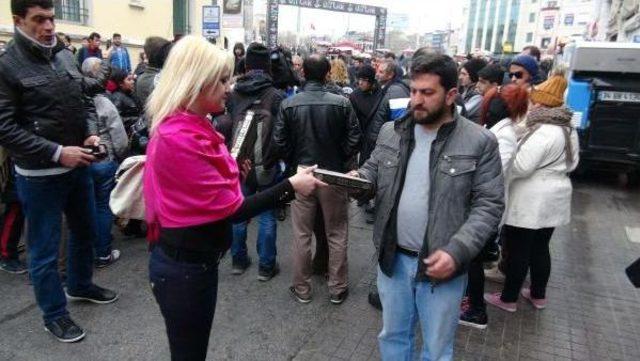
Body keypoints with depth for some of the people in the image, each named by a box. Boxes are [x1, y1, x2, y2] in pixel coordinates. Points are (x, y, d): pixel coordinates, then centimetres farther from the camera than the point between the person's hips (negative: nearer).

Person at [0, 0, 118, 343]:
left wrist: (91, 133, -5)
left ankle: (80, 285, 45)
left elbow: (85, 100, 13)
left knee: (85, 230, 22)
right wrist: (57, 152, -23)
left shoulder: (65, 56, 3)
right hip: (39, 174, -6)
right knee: (44, 248, 7)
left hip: (77, 166, 6)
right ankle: (54, 314, 26)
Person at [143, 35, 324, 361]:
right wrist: (290, 186, -20)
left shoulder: (192, 128, 6)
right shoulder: (179, 139, -26)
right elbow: (231, 209, -24)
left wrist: (234, 172, 0)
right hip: (184, 267, -10)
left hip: (194, 259, 10)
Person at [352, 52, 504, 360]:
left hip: (442, 264, -3)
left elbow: (489, 204, -11)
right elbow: (372, 172, 11)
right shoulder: (391, 132, 2)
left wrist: (456, 251, -21)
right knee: (392, 335, 23)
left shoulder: (480, 142, -10)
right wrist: (359, 179, -14)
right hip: (393, 258, 4)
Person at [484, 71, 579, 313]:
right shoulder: (568, 129, 10)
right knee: (540, 248, 18)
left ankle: (508, 299, 13)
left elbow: (521, 166, -24)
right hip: (553, 198, 9)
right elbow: (572, 163, 17)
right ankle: (538, 295, 31)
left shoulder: (542, 132, -22)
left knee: (518, 250, 1)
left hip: (531, 201, -9)